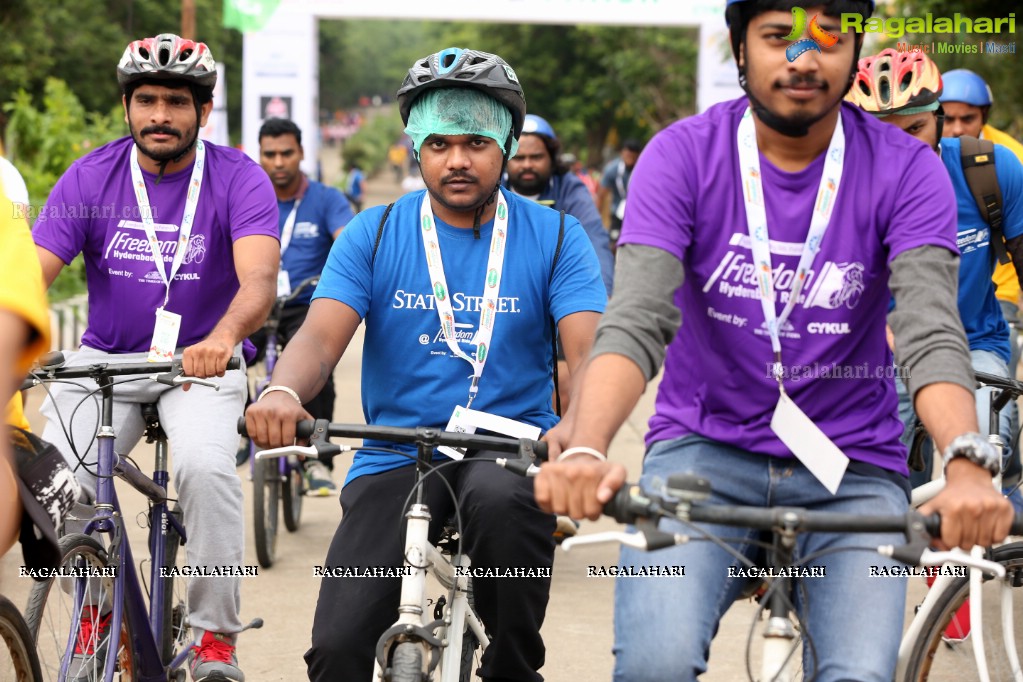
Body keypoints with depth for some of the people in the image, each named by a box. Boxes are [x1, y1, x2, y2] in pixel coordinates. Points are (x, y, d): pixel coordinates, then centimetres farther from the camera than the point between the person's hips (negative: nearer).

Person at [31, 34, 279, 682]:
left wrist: (223, 338, -48)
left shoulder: (238, 178, -10)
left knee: (207, 467, -31)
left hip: (200, 361, -2)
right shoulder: (90, 179, -3)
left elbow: (259, 276, -26)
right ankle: (97, 606, 9)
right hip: (105, 360, 2)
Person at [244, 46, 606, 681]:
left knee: (503, 502, -38)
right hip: (396, 457, 1)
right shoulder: (374, 235, 4)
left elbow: (587, 348, -10)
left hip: (511, 451, -1)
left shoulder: (555, 238, 2)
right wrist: (282, 391, -32)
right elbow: (321, 336, -8)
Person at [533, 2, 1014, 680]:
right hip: (705, 449, -1)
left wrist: (968, 465, -39)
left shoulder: (907, 171, -6)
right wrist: (584, 447, -39)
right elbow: (636, 323, -18)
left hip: (851, 468, 1)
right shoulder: (683, 155, -7)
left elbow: (931, 335, -18)